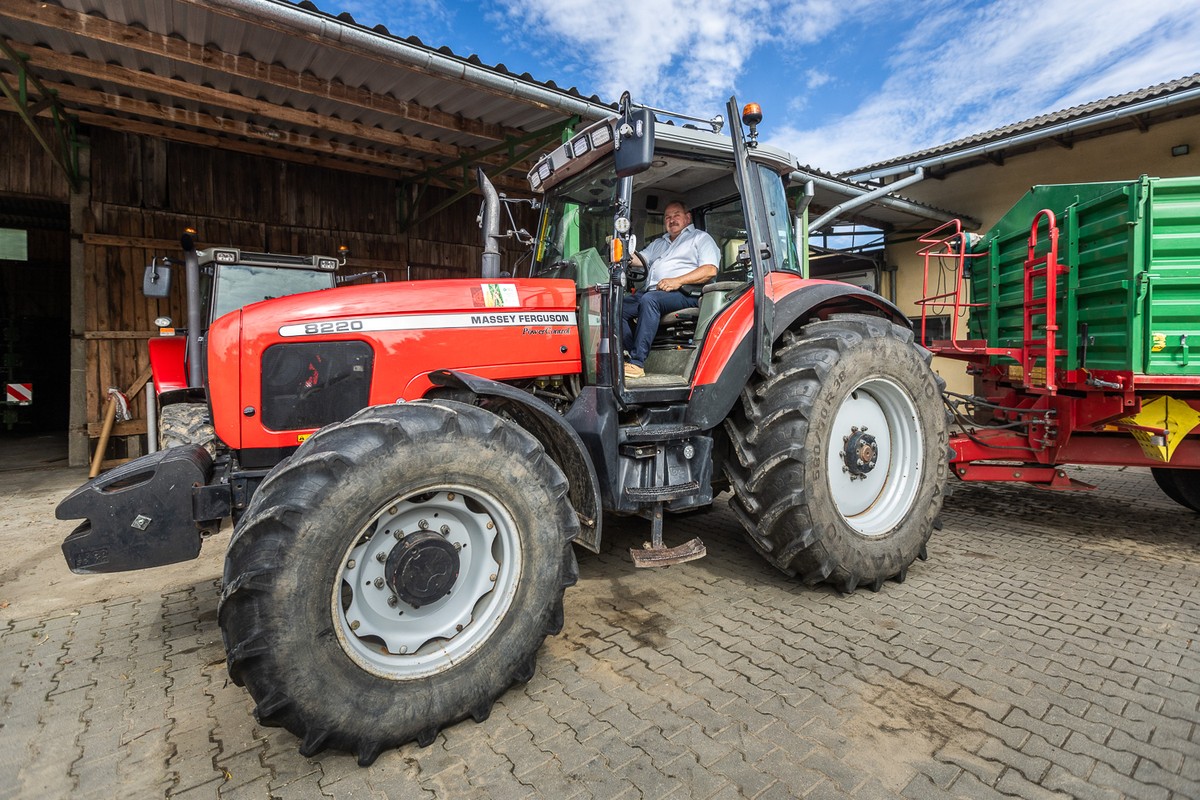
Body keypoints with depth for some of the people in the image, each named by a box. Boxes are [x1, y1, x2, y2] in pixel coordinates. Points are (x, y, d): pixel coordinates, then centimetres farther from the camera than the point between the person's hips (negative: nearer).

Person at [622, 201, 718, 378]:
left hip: (684, 294, -7)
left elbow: (710, 270, -2)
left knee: (649, 300, -36)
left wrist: (677, 281, -16)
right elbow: (640, 259, 23)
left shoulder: (700, 238, 15)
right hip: (651, 292, 7)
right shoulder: (658, 243, 37)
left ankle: (637, 363, -40)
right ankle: (631, 353, -21)